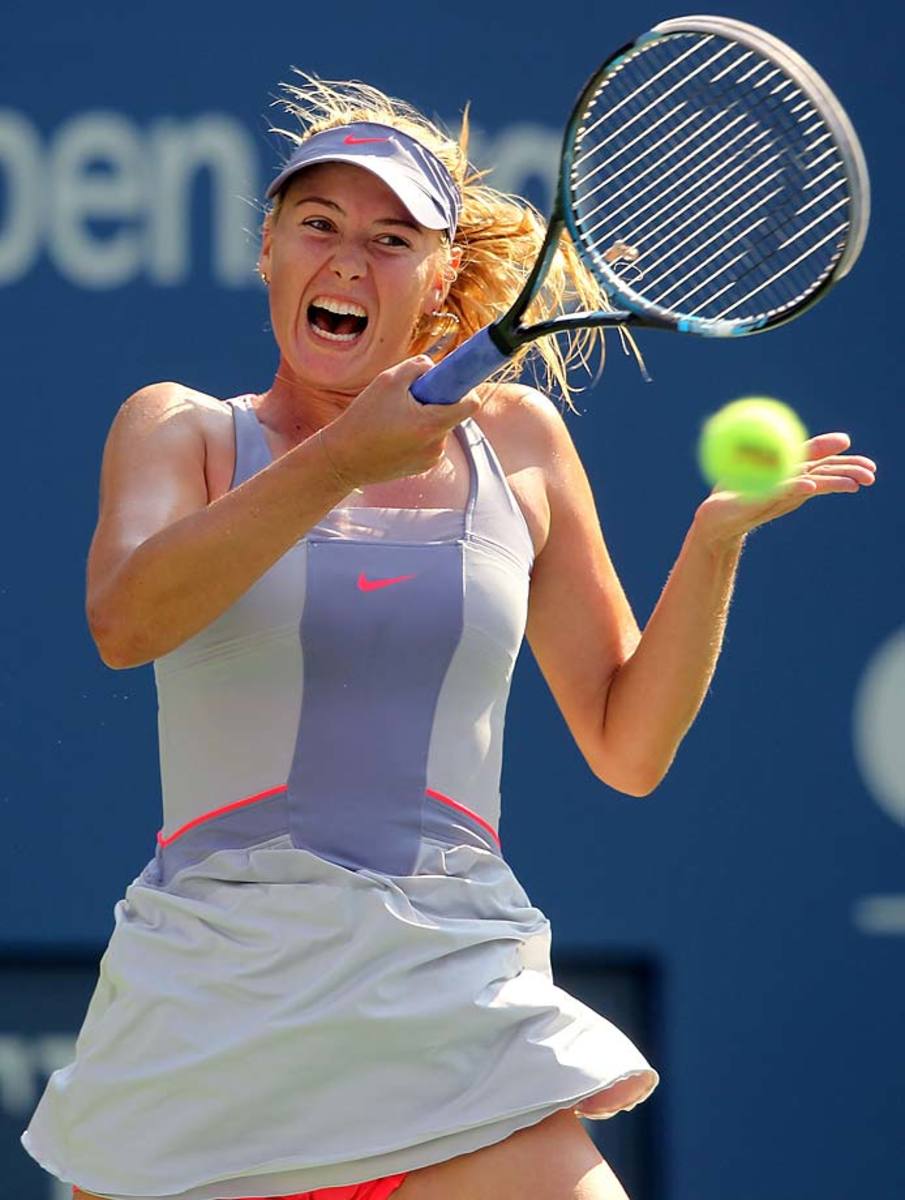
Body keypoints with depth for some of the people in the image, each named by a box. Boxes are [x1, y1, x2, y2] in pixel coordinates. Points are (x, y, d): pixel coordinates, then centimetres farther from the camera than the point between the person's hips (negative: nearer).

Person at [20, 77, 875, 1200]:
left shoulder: (515, 441, 12)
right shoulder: (179, 426, 7)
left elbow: (628, 747, 13)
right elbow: (125, 620, -16)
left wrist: (717, 537, 0)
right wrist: (340, 462, -25)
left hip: (456, 1008, 1)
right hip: (206, 1005, -1)